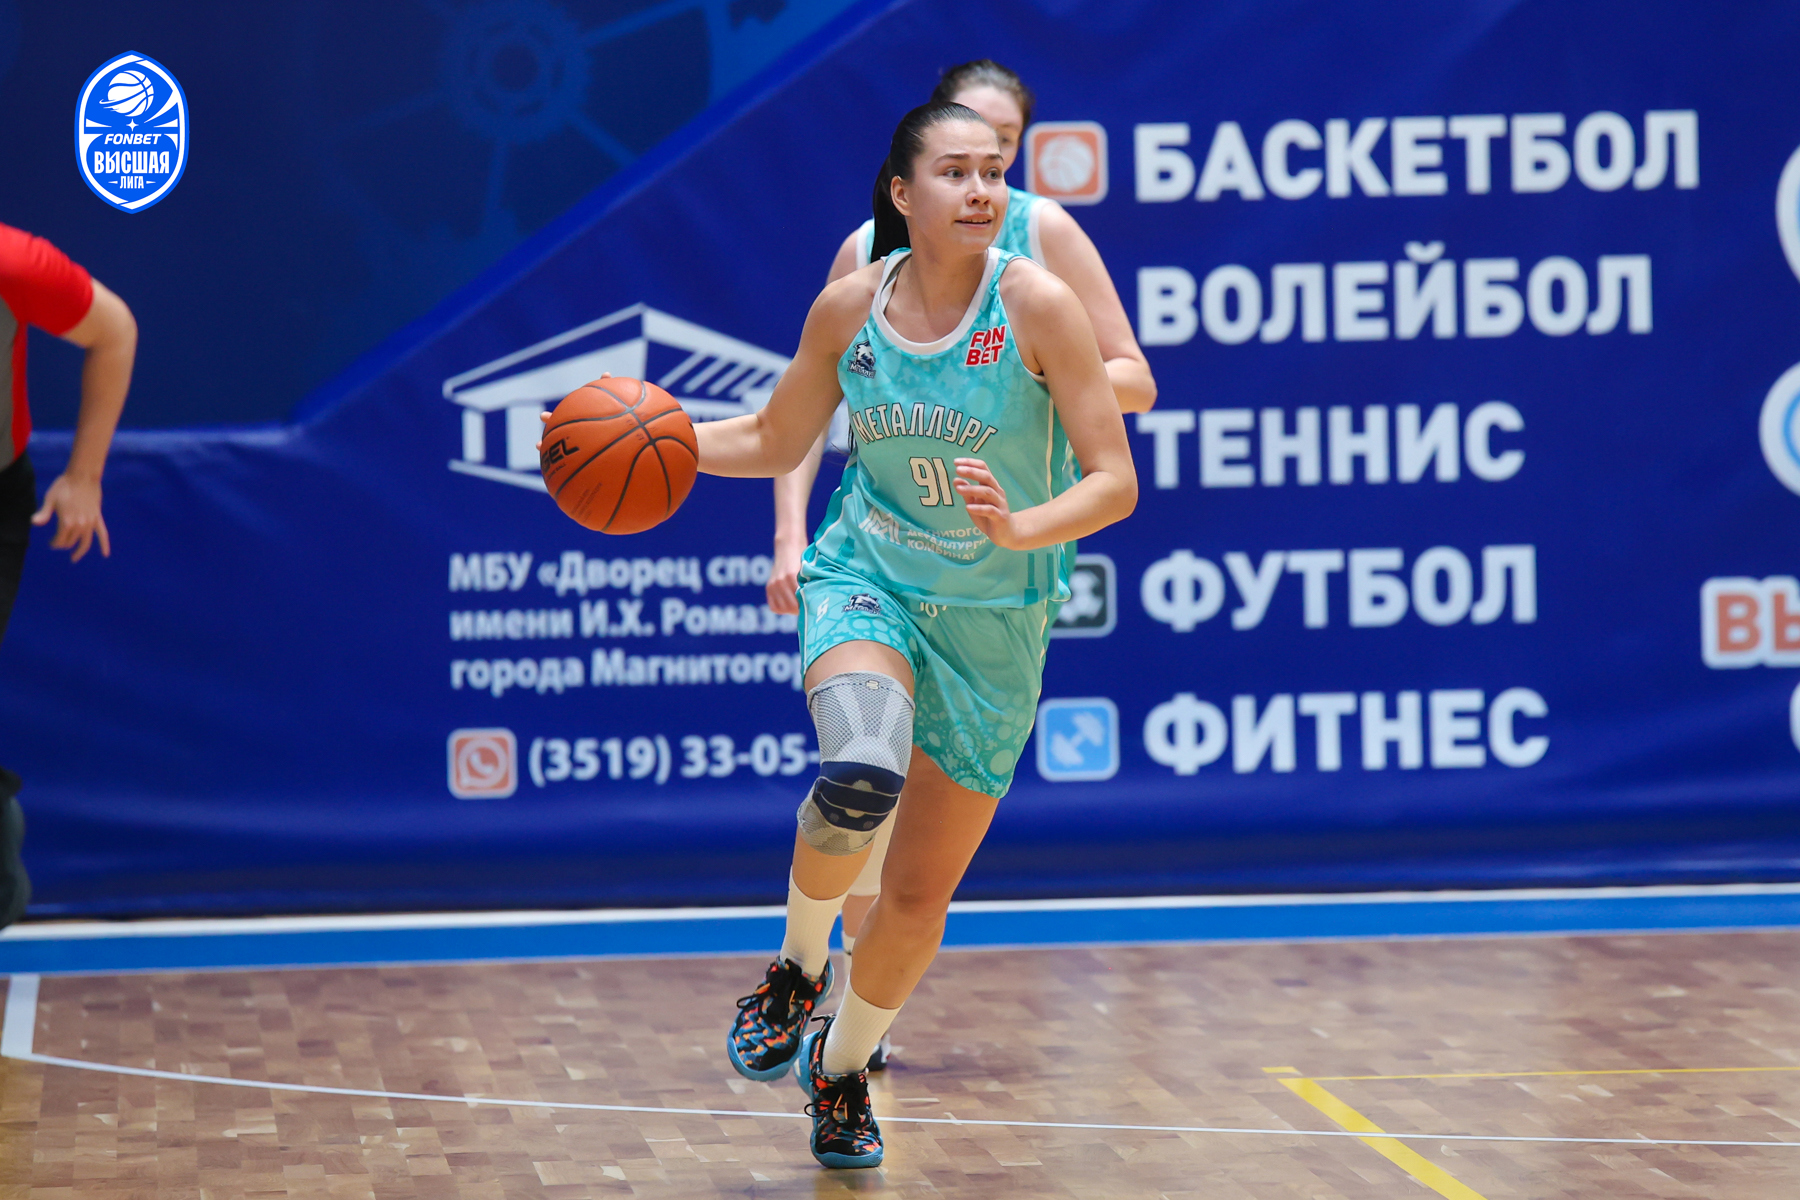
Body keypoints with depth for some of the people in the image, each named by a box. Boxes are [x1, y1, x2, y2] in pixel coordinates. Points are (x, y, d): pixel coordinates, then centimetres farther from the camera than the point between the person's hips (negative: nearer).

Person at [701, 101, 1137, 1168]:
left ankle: (843, 1066, 34)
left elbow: (1115, 481, -15)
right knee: (862, 778, -32)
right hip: (866, 580, 0)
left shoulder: (1037, 305, -15)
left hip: (993, 625, 0)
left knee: (921, 899, 6)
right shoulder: (851, 307, -5)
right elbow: (776, 444, 11)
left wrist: (1022, 530, -34)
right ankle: (801, 964, -3)